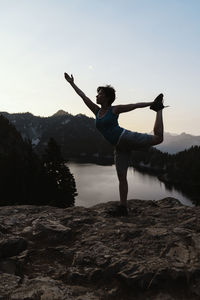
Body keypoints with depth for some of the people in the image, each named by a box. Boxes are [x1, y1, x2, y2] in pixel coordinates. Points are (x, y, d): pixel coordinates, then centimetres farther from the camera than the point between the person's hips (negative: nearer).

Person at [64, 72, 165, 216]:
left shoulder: (115, 109, -2)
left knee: (158, 138, -14)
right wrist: (72, 83, 25)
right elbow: (83, 96, 19)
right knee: (121, 177, 3)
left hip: (127, 138, -5)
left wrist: (152, 103, -2)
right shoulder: (97, 111, 12)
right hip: (120, 147, 5)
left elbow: (136, 105, 1)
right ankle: (123, 207, 8)